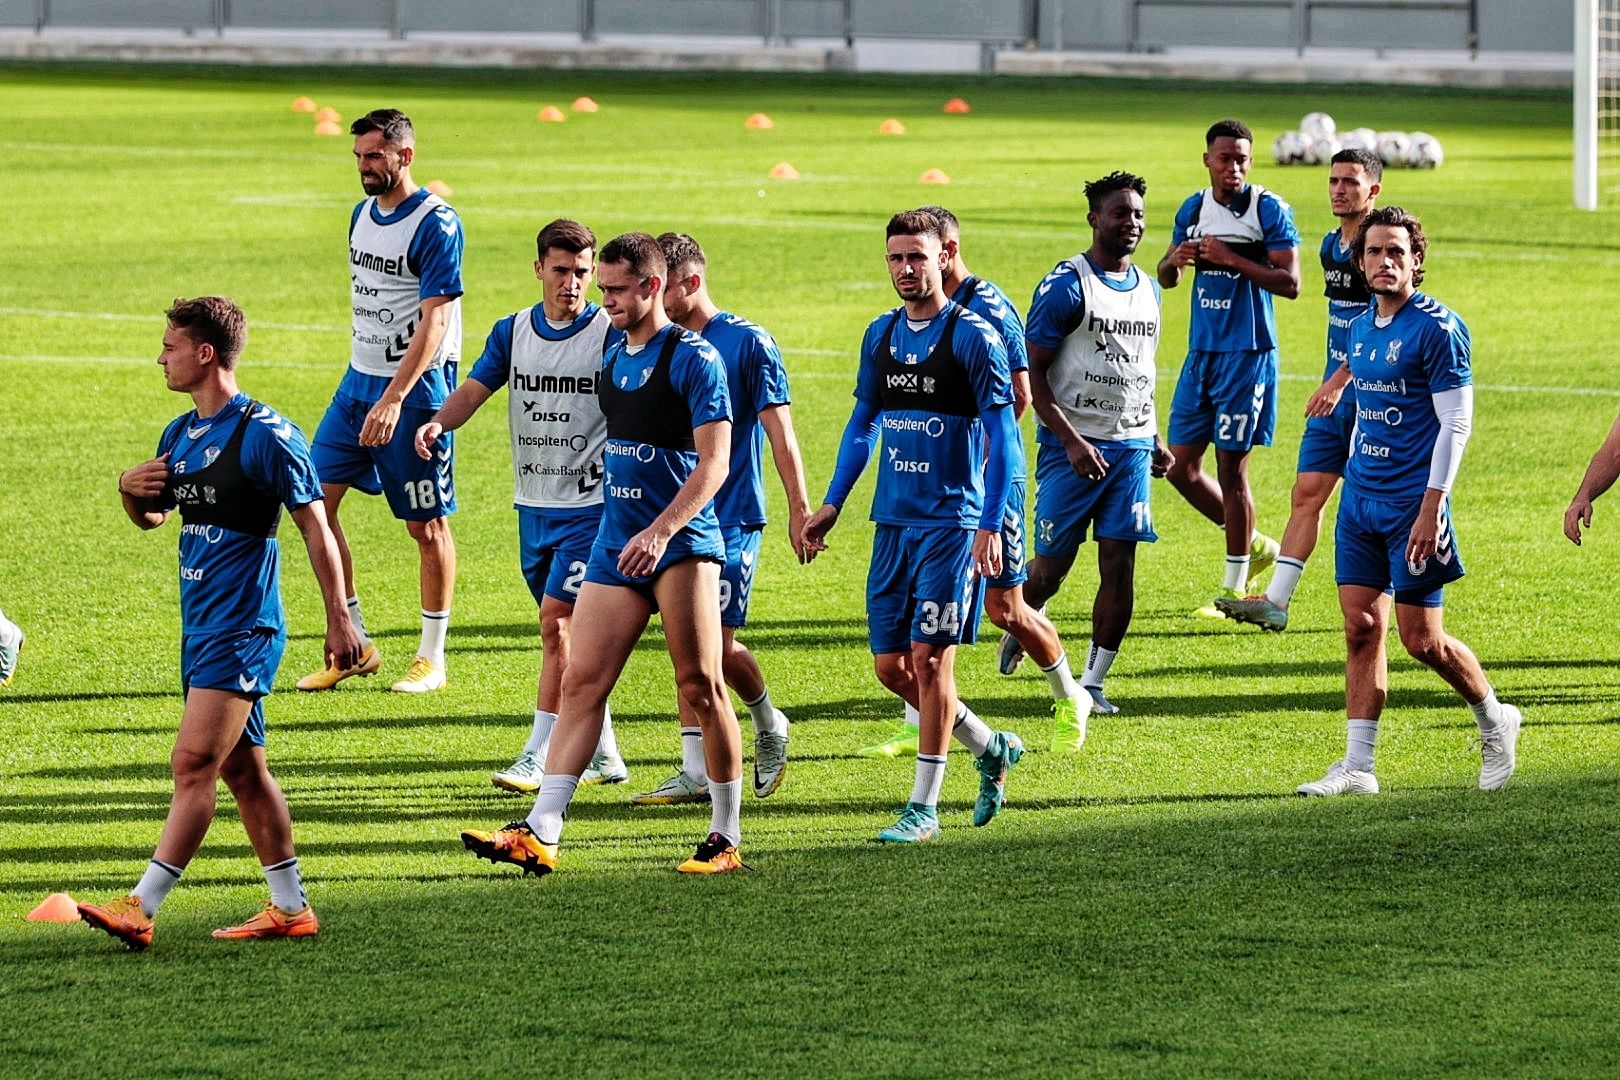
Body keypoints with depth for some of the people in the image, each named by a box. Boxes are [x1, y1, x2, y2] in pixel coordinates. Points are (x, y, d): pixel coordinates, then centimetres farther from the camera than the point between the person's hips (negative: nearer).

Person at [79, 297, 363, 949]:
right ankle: (291, 909, 19)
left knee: (194, 763, -13)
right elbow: (152, 518, 27)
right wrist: (131, 491, 3)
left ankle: (140, 908, -19)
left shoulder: (264, 435, -13)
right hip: (200, 626, 9)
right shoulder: (179, 435, 12)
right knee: (242, 770, 12)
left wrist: (339, 620, -11)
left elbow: (315, 528, -10)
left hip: (243, 630, -9)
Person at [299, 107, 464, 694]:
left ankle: (431, 657, 12)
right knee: (316, 500, 0)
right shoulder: (362, 215, 10)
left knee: (427, 524, 1)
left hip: (415, 386, -8)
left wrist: (394, 398, -28)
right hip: (359, 380, 8)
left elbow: (433, 320, -20)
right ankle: (354, 645, 9)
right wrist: (364, 385, 19)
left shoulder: (435, 224, -15)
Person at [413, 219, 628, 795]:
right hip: (534, 505, 6)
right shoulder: (513, 331, 5)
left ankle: (539, 757, -12)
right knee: (566, 633, 11)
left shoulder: (610, 335, -9)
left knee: (557, 621, -14)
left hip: (590, 504, -6)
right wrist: (439, 422, -22)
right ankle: (604, 754, 22)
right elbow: (475, 388, -1)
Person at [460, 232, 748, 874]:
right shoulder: (613, 357, 14)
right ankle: (539, 833, -5)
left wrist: (662, 530, -26)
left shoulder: (693, 358, -10)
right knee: (581, 683, -1)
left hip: (682, 541, -7)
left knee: (701, 687, -4)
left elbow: (713, 463, -15)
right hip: (615, 542, 7)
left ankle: (726, 838, 6)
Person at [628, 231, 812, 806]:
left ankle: (769, 724, 20)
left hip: (731, 517, -5)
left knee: (717, 644, -7)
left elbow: (779, 429, -7)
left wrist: (799, 509, -10)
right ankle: (696, 772, 4)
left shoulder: (748, 342, -7)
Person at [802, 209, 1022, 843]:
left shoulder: (973, 337, -8)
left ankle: (924, 808, -1)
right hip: (892, 522, 7)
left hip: (952, 523, -7)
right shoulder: (881, 336, 10)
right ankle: (991, 748, 27)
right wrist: (831, 505, 16)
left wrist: (990, 525, -15)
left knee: (929, 658, -8)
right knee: (891, 665, 6)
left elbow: (1002, 436, -9)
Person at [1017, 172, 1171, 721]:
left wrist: (1154, 439, 16)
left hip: (1132, 447, 5)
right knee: (1050, 568, 0)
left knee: (1120, 568, -2)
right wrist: (1072, 442, -19)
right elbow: (1032, 373, -12)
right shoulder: (1066, 285, -10)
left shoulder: (1147, 288, 12)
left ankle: (1092, 681, 5)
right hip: (1075, 445, -5)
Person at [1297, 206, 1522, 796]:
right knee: (1361, 627, 3)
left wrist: (1431, 508, -19)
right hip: (1361, 499, 7)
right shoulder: (1360, 330, 12)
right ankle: (1357, 766, 4)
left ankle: (1494, 721, 21)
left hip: (1413, 504, -7)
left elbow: (1456, 423, -14)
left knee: (1422, 639, -3)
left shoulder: (1437, 328, -11)